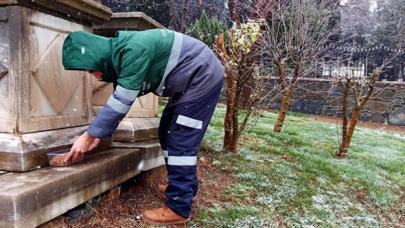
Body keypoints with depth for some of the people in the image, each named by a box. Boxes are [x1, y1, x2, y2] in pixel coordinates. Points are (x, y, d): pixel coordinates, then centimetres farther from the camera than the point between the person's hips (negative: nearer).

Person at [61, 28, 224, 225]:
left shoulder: (134, 50, -28)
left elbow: (121, 102, -26)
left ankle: (178, 209, -2)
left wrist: (89, 135, -20)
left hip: (203, 77, -10)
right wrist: (99, 134, 5)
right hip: (190, 82, 10)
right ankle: (185, 186, 28)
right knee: (167, 134, 14)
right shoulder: (120, 55, 3)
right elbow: (116, 100, 10)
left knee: (181, 141, -10)